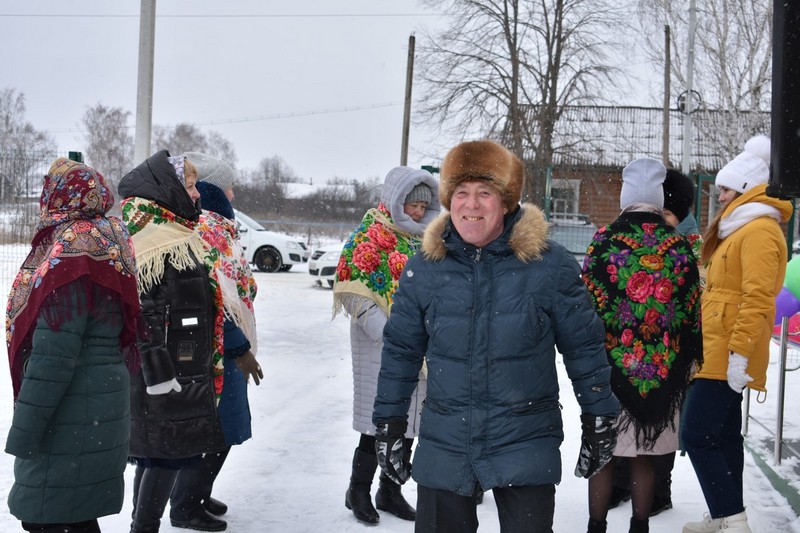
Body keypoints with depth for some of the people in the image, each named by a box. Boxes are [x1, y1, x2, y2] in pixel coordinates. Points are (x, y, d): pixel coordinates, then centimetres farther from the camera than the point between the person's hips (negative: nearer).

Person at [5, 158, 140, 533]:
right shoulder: (102, 246, 10)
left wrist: (22, 434, -17)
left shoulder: (70, 254, -19)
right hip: (97, 415, 9)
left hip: (71, 421, -9)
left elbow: (53, 355, -23)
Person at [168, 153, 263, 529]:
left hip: (227, 350, 10)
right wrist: (241, 348, -18)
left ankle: (198, 494, 31)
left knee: (222, 427, 18)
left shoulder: (215, 227, 14)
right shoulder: (203, 231, -18)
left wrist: (240, 344, 21)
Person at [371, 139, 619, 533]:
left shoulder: (550, 264, -7)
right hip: (443, 447, 3)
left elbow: (583, 346, 1)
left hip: (525, 446, -2)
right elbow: (400, 350, 9)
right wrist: (389, 422, 10)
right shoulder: (423, 269, -1)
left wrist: (598, 418, 5)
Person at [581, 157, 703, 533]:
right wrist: (689, 360, 15)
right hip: (664, 372, 3)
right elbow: (693, 312, 6)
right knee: (644, 457, 13)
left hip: (611, 366, -3)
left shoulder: (605, 241, -7)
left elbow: (587, 305, -7)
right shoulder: (681, 247, 2)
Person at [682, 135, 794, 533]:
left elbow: (756, 299, -22)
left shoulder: (759, 231, -13)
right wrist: (733, 352, 20)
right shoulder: (741, 229, 19)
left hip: (726, 356, -10)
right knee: (724, 435, 14)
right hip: (718, 352, 10)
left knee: (697, 436, -12)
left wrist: (739, 354, -25)